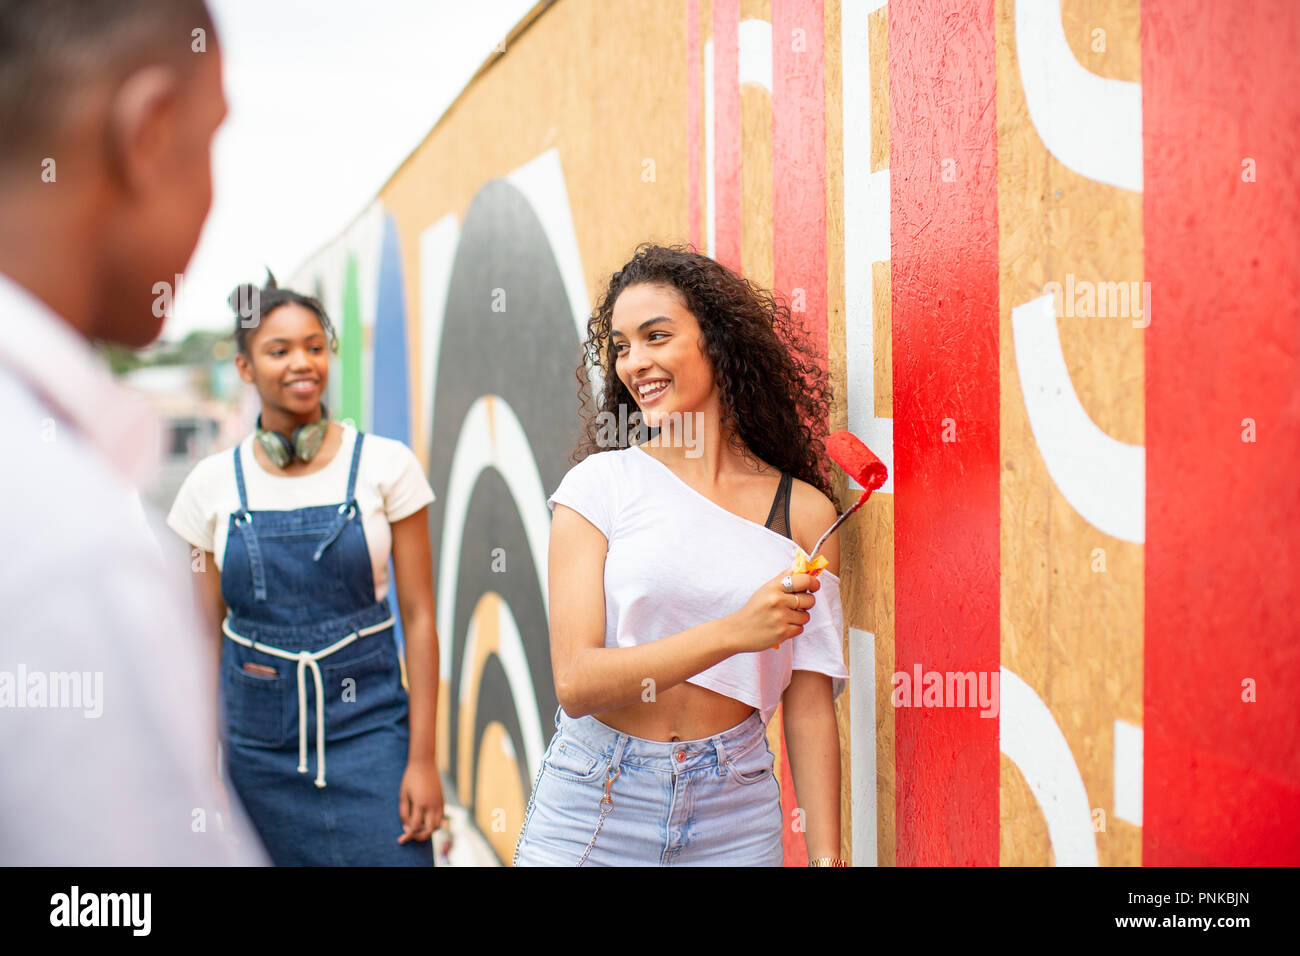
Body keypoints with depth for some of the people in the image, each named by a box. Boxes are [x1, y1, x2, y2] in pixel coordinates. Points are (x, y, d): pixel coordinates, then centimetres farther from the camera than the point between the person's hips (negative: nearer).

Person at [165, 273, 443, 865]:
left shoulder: (385, 465, -4)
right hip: (258, 742, 2)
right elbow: (209, 632, 8)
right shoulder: (214, 483, 2)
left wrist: (422, 757, -7)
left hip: (368, 727, -1)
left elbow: (419, 616, -3)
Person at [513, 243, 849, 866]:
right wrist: (732, 633, -23)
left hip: (733, 818, 2)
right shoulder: (601, 485, -6)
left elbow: (810, 709, 2)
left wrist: (826, 856, -5)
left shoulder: (803, 513, 0)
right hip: (592, 808, -1)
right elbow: (575, 683, -13)